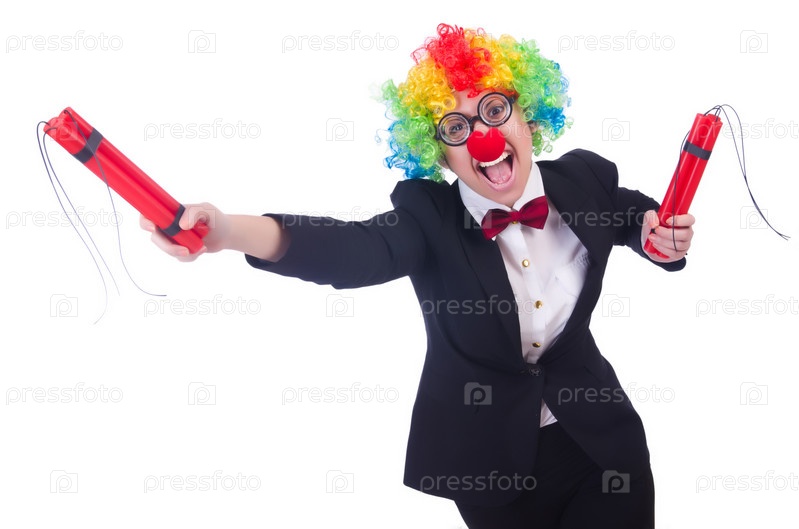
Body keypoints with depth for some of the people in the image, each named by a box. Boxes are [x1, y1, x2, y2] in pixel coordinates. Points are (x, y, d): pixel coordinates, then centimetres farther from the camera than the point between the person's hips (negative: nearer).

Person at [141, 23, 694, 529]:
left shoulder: (586, 180, -10)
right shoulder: (430, 217, -18)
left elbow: (633, 215, 14)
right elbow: (357, 248, -39)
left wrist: (658, 234, -11)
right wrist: (228, 230, -57)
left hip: (600, 444, 2)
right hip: (489, 462, -2)